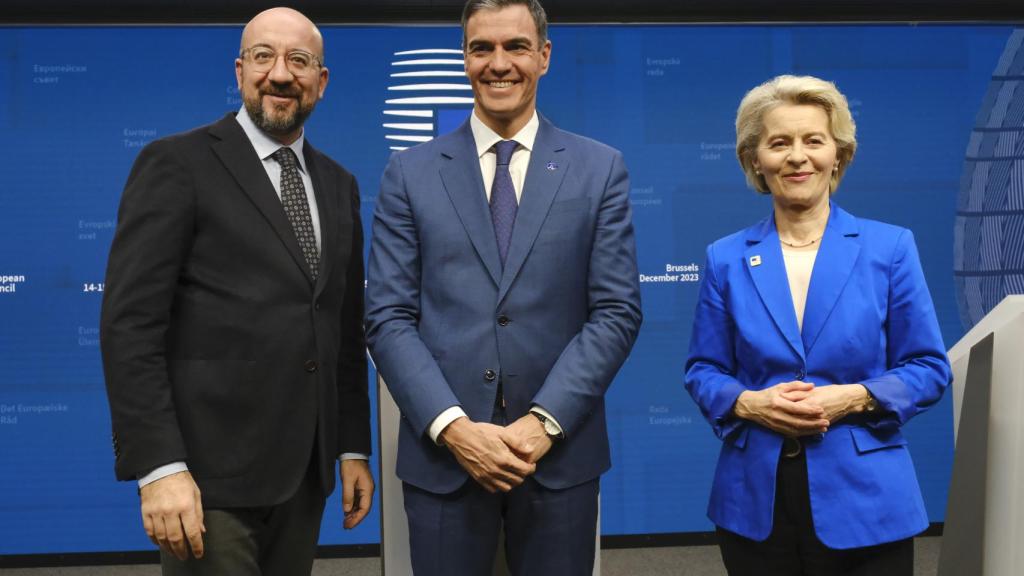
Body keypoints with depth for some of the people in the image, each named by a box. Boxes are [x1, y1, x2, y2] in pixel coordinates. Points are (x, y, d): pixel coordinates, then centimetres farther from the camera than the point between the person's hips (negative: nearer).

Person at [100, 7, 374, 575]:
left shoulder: (338, 185, 13)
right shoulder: (176, 164, -5)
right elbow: (129, 322, -12)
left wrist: (354, 446, 13)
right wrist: (159, 467, -18)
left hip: (304, 471, 6)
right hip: (211, 471, -5)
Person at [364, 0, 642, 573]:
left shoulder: (601, 169, 4)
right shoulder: (410, 174, 4)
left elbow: (617, 311, -2)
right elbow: (388, 317, -1)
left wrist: (545, 422, -12)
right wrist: (452, 427, -13)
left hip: (561, 452, 0)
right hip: (441, 454, 0)